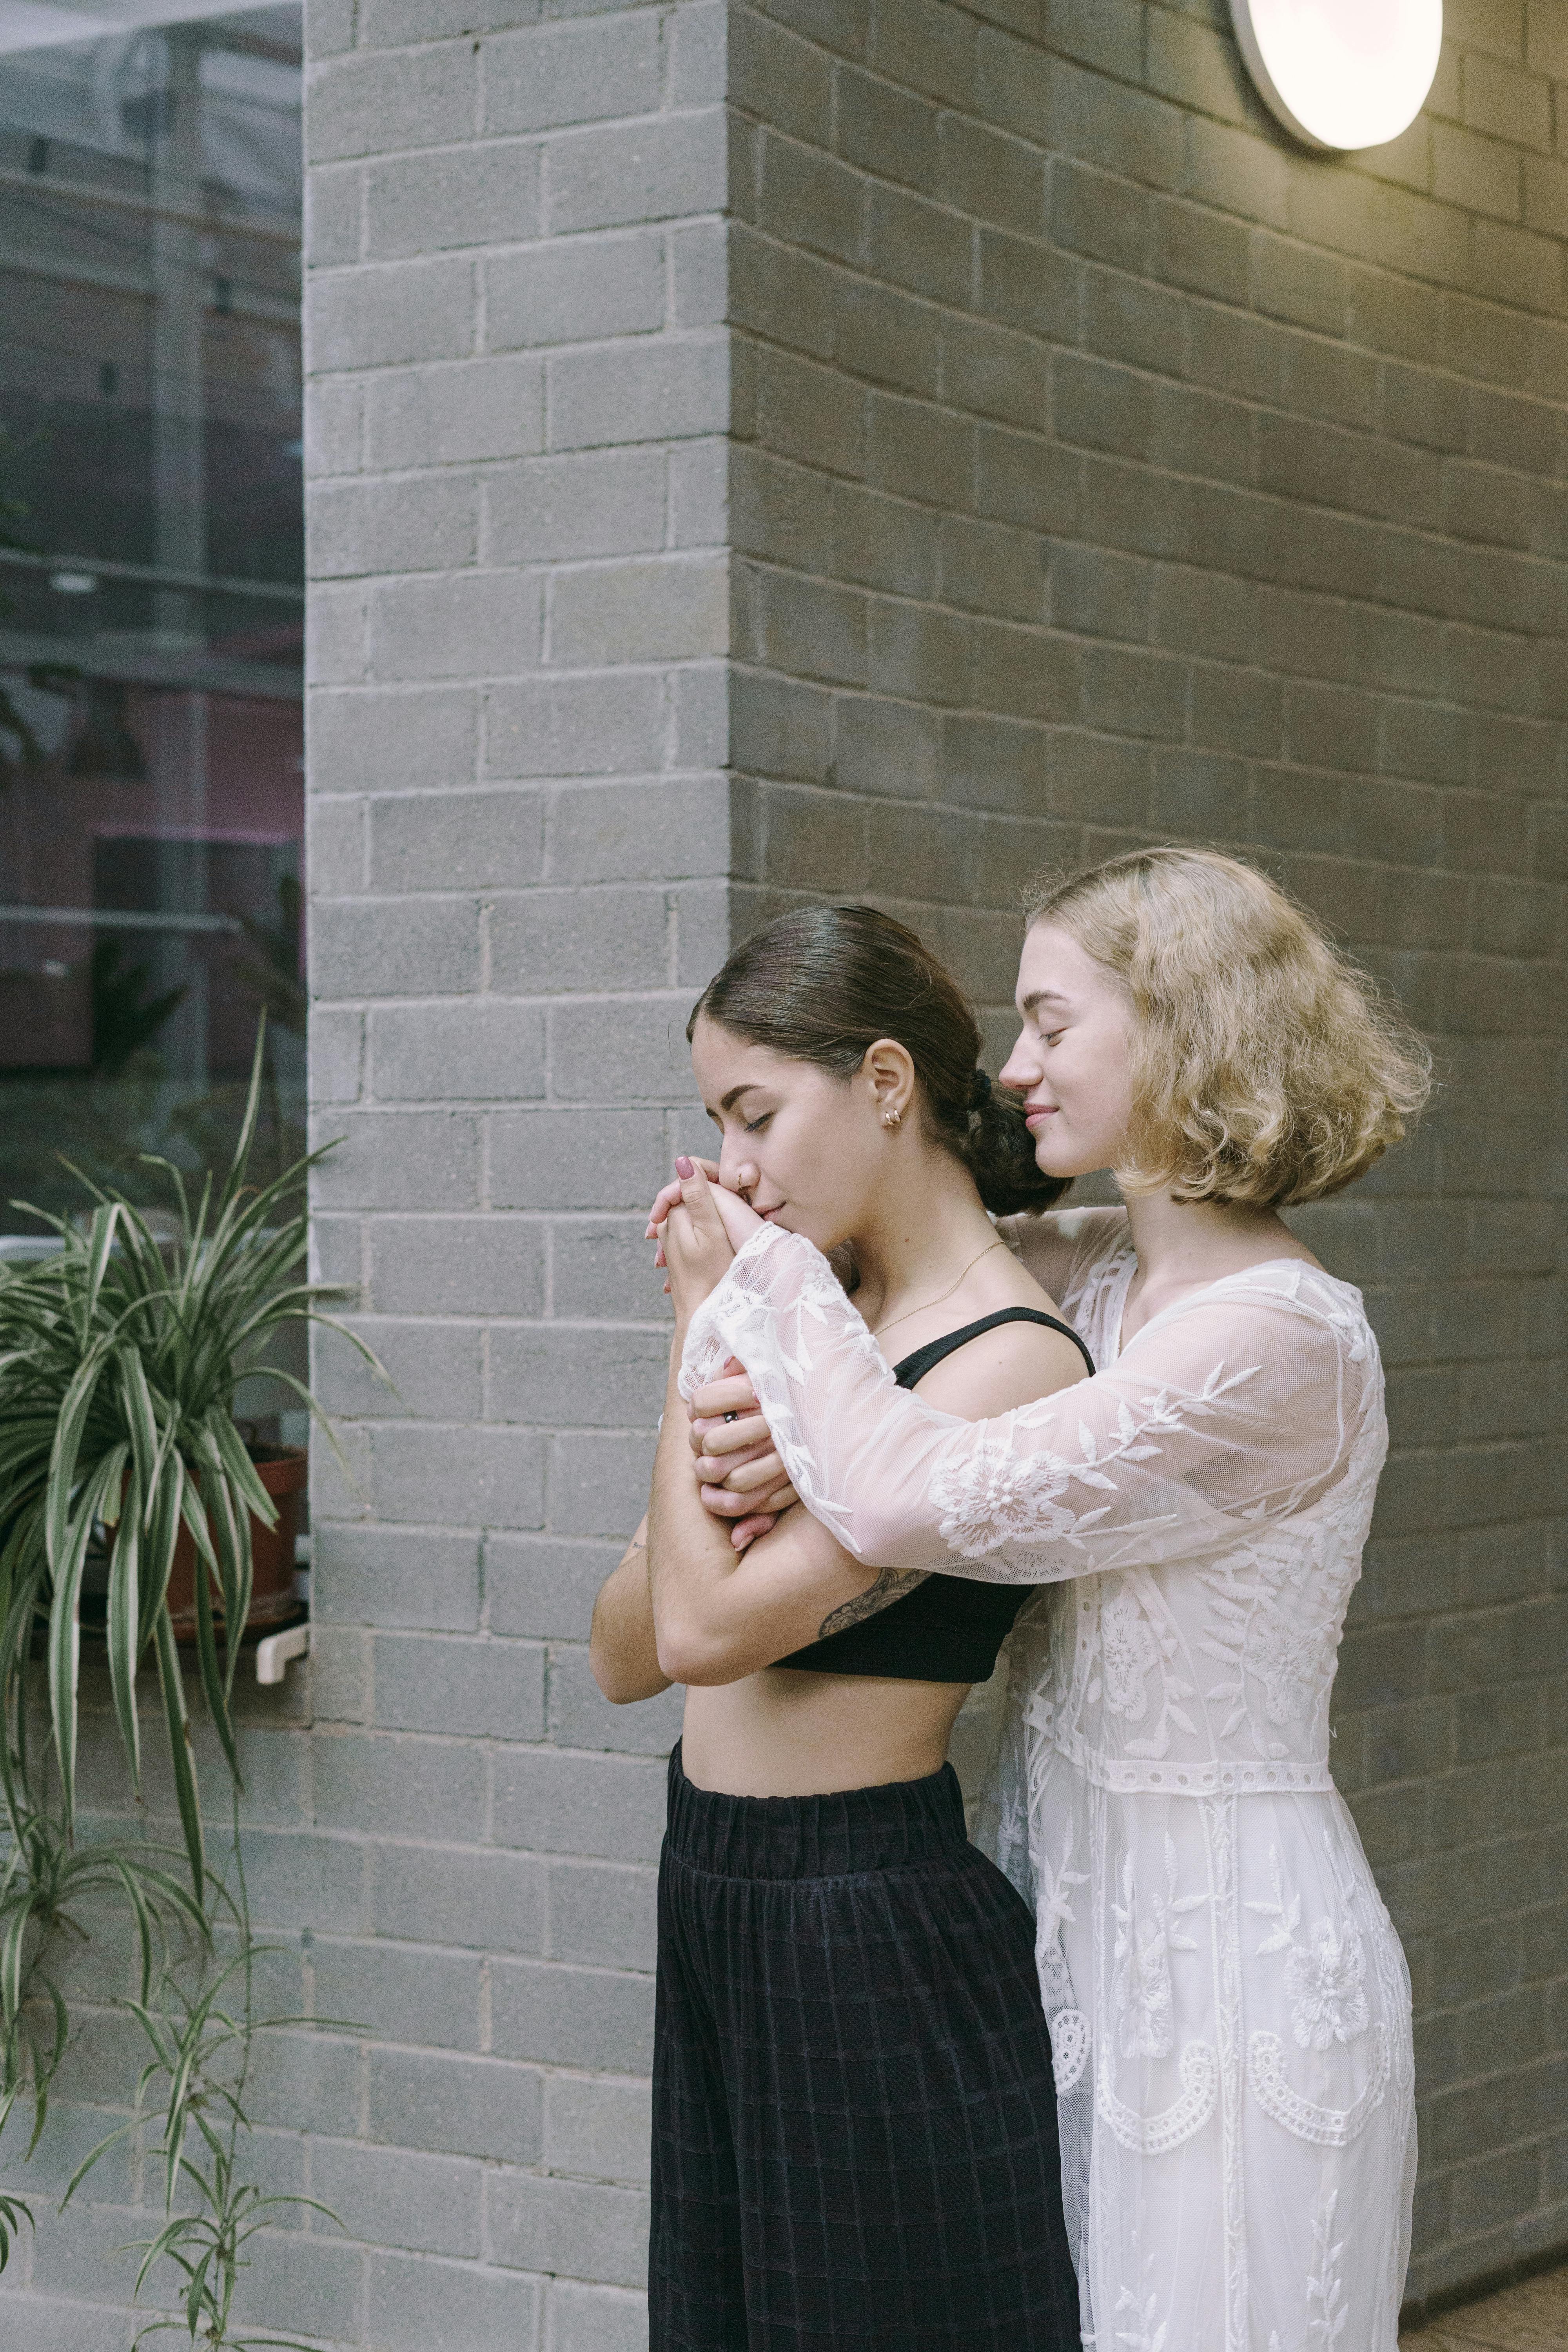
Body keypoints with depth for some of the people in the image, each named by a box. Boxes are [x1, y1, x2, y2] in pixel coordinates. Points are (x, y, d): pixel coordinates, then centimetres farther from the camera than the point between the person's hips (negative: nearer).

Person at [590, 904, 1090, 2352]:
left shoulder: (1008, 1361, -17)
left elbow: (702, 1631, -21)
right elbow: (623, 1658, 5)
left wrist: (708, 1329, -12)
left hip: (874, 1937, -8)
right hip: (724, 1906, 8)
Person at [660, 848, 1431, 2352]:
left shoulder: (1279, 1343, -21)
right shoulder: (1094, 1270, 5)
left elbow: (913, 1504, -28)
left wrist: (764, 1273, -13)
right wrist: (769, 1386, -6)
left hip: (1225, 1947, -8)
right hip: (1075, 1913, 8)